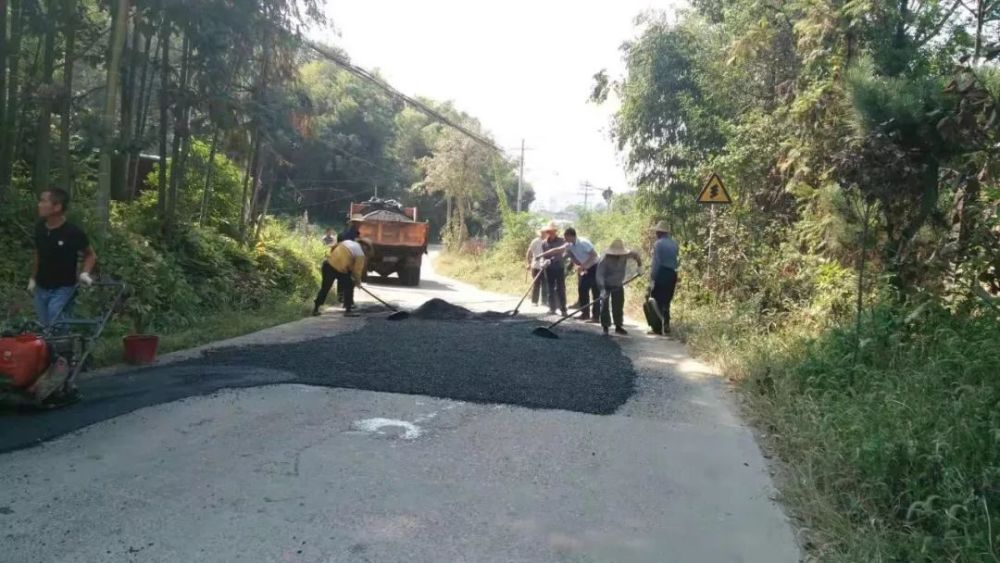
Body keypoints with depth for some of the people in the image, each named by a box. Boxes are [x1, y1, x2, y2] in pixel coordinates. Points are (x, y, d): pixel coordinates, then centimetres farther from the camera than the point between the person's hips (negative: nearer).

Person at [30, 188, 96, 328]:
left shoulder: (73, 232, -18)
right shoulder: (39, 228, -2)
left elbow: (91, 255, -4)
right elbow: (38, 254, 14)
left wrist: (84, 273, -19)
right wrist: (33, 278, 17)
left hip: (62, 290, -6)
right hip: (41, 288, 6)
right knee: (43, 328, 15)